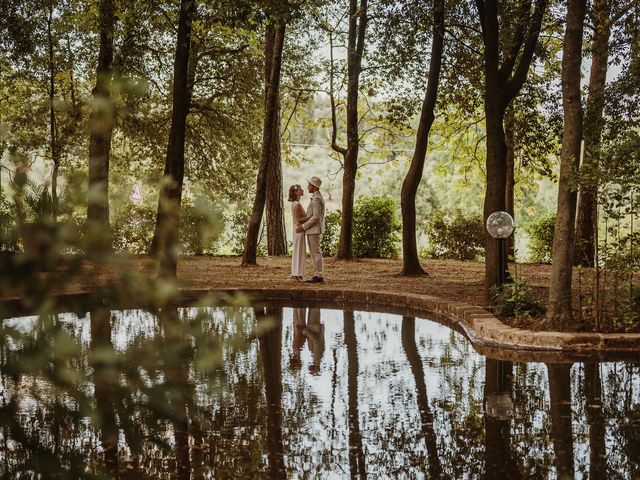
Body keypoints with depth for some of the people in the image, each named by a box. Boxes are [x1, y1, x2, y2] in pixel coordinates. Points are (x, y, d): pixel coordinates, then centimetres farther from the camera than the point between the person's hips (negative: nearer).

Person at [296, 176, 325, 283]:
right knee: (315, 252, 11)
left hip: (314, 230, -10)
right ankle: (318, 274, 14)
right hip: (312, 230, 10)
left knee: (316, 252, -7)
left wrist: (303, 226, -16)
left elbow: (316, 217, -20)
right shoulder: (317, 197, 17)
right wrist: (302, 222, 2)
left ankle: (319, 276, -5)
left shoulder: (316, 199, -15)